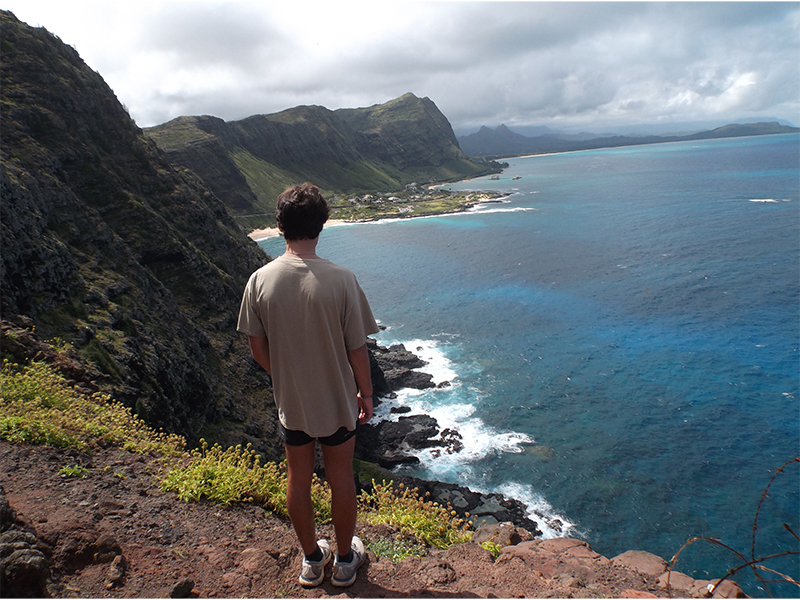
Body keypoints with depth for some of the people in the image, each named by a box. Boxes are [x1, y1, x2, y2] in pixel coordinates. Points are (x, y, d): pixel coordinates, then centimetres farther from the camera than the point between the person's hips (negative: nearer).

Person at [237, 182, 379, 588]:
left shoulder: (260, 280, -13)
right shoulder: (340, 280, -21)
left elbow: (257, 348, -3)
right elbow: (356, 349, -14)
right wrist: (366, 393, 3)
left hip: (289, 401, 2)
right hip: (336, 401, -2)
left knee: (298, 479, 20)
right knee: (340, 479, 18)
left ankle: (312, 559, 39)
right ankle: (345, 559, 37)